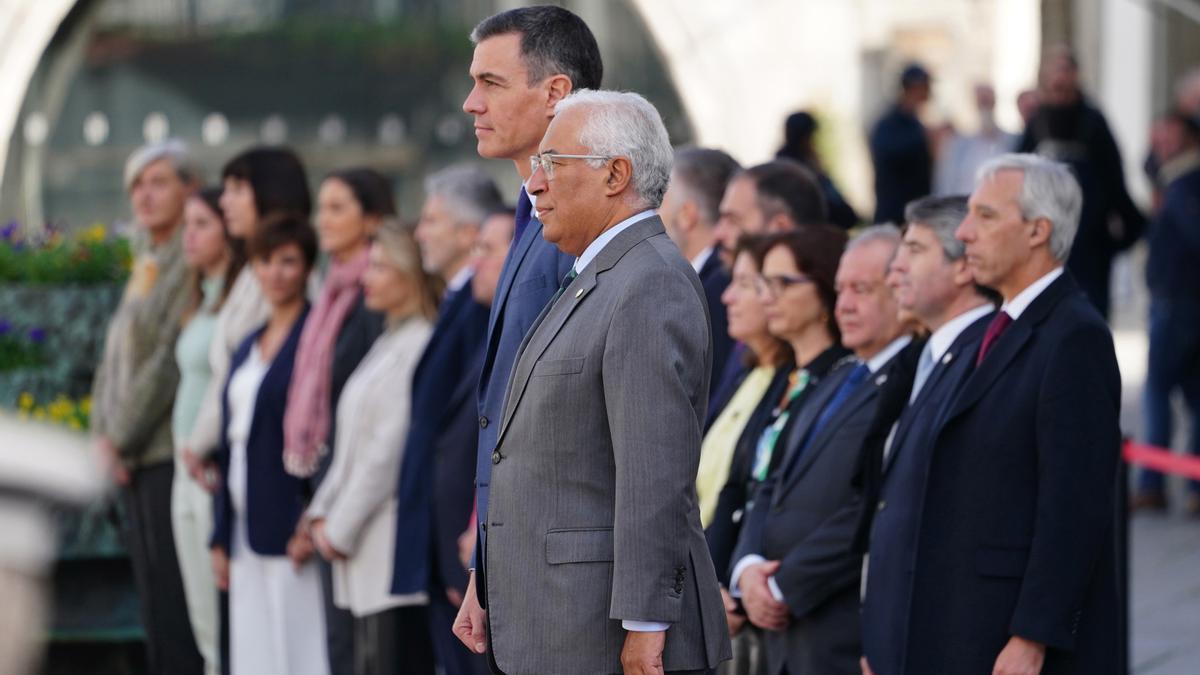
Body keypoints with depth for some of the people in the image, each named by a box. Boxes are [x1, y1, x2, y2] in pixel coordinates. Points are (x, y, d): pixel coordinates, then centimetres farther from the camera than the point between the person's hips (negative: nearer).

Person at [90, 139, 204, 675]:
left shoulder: (191, 266, -9)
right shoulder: (145, 265, 18)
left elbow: (171, 360, -14)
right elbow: (114, 357, 18)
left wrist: (124, 435, -9)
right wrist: (104, 433, 5)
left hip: (169, 452, -9)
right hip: (133, 457, 9)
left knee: (175, 599, -9)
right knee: (152, 595, 9)